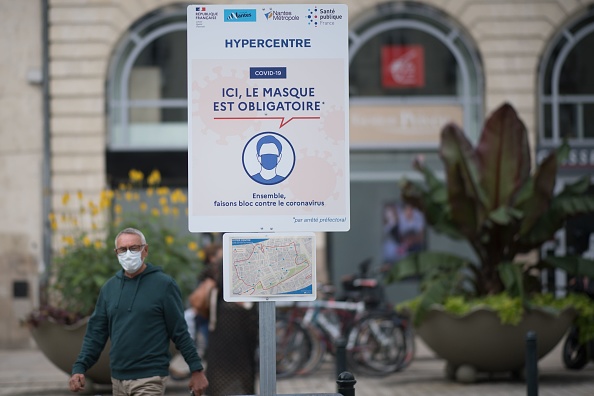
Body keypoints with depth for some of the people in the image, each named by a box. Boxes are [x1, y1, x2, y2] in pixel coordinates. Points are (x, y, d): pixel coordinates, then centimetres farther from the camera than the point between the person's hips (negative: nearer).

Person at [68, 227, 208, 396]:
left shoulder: (163, 284, -6)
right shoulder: (109, 287, 8)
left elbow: (180, 332, -5)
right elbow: (96, 333, 9)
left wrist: (197, 369, -7)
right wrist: (79, 367, -2)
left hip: (149, 379, -5)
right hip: (117, 378, 5)